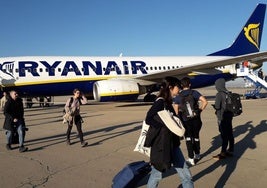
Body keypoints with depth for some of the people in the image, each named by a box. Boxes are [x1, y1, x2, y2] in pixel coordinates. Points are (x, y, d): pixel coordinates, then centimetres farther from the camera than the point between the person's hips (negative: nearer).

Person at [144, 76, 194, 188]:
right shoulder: (160, 102, -16)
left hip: (172, 144, 9)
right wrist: (166, 126, -22)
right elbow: (148, 119, -25)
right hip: (161, 144, -9)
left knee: (185, 174, 11)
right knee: (157, 174, 9)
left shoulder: (167, 102, 10)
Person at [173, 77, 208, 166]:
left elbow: (176, 111, -4)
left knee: (188, 138, 8)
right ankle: (197, 154, 34)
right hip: (196, 119, 1)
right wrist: (200, 110, -2)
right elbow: (205, 101, -14)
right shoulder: (194, 93, -2)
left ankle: (191, 158, 3)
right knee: (196, 136, 19)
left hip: (185, 120, -1)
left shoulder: (178, 96, -1)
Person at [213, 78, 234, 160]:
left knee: (224, 135, -2)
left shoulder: (219, 94, -17)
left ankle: (223, 153, 6)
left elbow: (217, 106, -19)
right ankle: (230, 151, 24)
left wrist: (214, 106, 2)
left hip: (222, 117, -8)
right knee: (230, 134, 14)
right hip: (229, 116, 8)